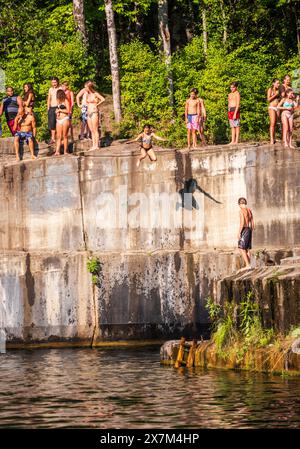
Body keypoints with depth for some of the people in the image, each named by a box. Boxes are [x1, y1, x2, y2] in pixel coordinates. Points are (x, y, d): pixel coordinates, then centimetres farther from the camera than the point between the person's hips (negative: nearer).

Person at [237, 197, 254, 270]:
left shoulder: (242, 210, -12)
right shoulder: (249, 210, 13)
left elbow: (242, 222, -19)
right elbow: (252, 223, 17)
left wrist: (239, 233, -16)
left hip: (244, 230, -8)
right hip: (249, 230, 8)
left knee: (242, 249, -7)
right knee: (247, 249, 11)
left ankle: (247, 265, -14)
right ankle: (248, 265, 10)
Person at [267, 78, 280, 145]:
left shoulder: (278, 90, 14)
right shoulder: (270, 89, -1)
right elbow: (269, 99, -8)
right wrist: (275, 95, -11)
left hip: (277, 108, 6)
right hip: (272, 107, -6)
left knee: (275, 124, 5)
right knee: (272, 123, -13)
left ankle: (274, 138, 8)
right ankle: (271, 139, -17)